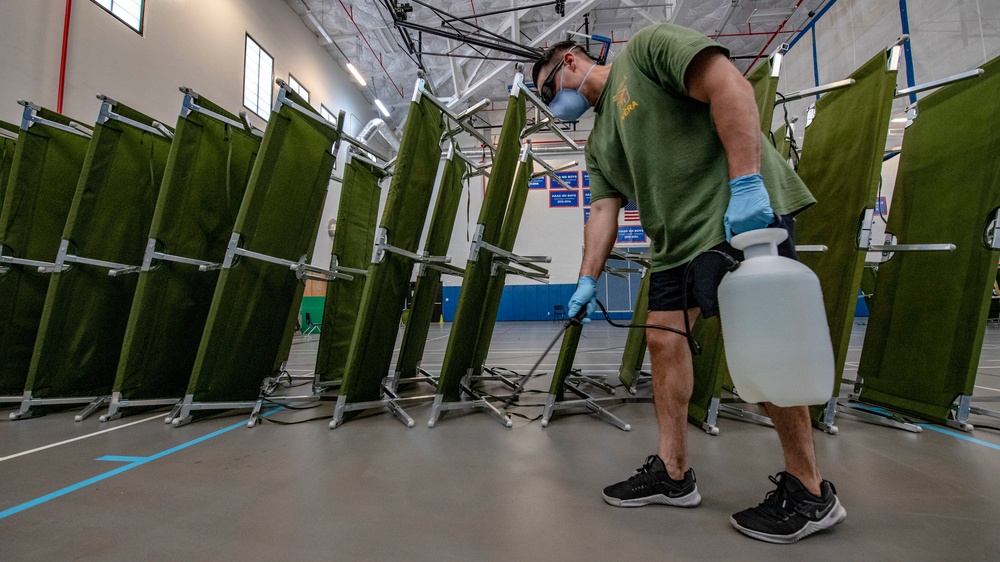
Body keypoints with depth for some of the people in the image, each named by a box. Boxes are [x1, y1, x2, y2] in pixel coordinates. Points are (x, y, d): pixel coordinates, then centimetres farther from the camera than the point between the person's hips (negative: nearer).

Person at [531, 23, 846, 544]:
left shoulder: (646, 46, 0)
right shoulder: (598, 143, 22)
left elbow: (729, 87, -13)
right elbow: (603, 211, 14)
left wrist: (746, 182, -22)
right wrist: (587, 279, 5)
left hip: (746, 211, -8)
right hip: (677, 241, 9)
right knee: (663, 340, 4)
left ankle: (809, 493, 10)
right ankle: (672, 473, 16)